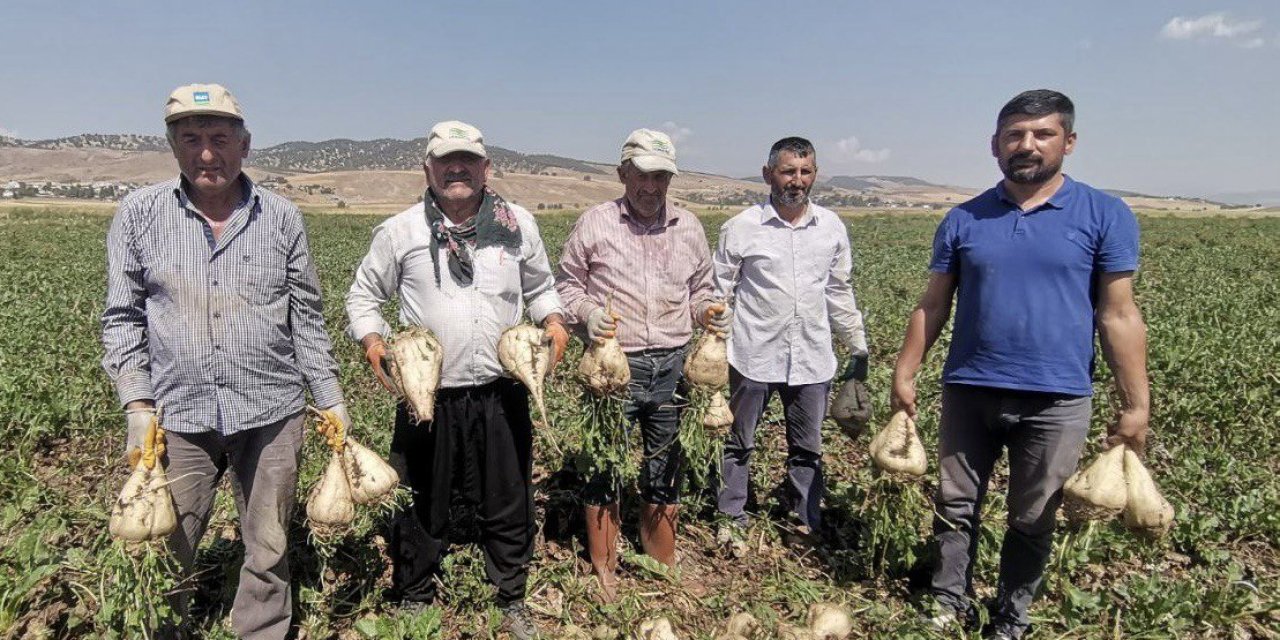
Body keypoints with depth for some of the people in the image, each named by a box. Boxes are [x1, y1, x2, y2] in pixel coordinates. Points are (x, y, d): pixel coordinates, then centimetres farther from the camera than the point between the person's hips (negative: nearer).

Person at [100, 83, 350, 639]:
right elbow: (122, 317, 5)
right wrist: (137, 405, -3)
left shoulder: (282, 218, 2)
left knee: (268, 553, 11)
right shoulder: (138, 215, 2)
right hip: (179, 414, 0)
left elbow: (306, 317, 6)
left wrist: (331, 400, 4)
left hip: (270, 412, 0)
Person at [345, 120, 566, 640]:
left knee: (509, 505, 13)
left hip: (501, 394, 2)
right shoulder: (400, 231, 1)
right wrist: (371, 340, -7)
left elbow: (540, 287, 18)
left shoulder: (518, 224, 5)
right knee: (420, 506, 13)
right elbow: (363, 295, 11)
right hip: (427, 395, -1)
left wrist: (553, 320, -1)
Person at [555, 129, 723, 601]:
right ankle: (604, 571, 26)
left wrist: (707, 310, -2)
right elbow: (566, 284, 5)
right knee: (604, 466, 7)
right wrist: (586, 312, -15)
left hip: (672, 366, 3)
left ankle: (663, 567, 32)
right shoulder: (595, 223, -1)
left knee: (666, 472, 13)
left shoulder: (689, 227, 9)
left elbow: (699, 289, 19)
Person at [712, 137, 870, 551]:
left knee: (807, 448, 15)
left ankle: (805, 523, 31)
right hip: (755, 356, -2)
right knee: (739, 442, 11)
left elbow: (840, 294, 13)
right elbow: (719, 293, 0)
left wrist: (858, 348, 14)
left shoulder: (832, 227, 4)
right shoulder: (741, 228, -5)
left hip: (813, 358, 3)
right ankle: (732, 518, 29)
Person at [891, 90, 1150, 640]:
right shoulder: (962, 220, 4)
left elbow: (1119, 317, -2)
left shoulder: (1105, 216, -1)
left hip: (1056, 401, -1)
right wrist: (904, 374, 2)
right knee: (955, 507, 11)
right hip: (968, 392, 2)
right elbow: (932, 307, 6)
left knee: (1032, 522, 12)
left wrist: (1134, 406, -4)